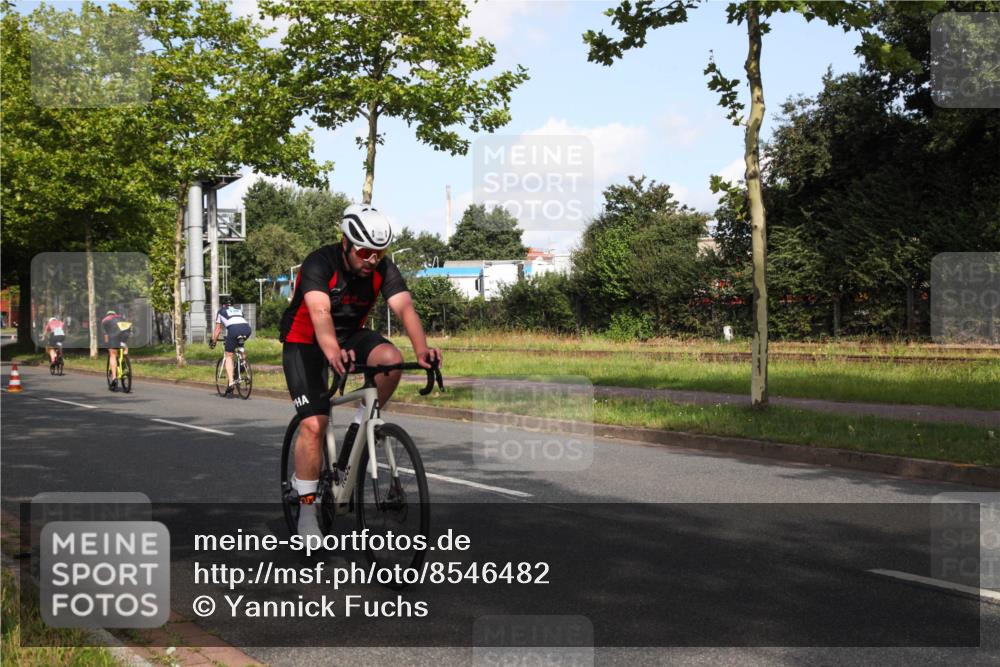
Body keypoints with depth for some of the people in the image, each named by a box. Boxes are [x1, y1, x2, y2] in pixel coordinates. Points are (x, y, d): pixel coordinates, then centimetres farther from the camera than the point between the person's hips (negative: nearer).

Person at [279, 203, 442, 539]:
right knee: (314, 423, -17)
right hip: (305, 341, -4)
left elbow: (405, 307, -29)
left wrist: (421, 349, -48)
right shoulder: (319, 263, -27)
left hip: (350, 335, 4)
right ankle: (306, 510, -4)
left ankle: (360, 428, -5)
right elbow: (320, 313, -42)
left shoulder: (384, 269, -14)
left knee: (391, 358, -28)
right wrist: (333, 353, -61)